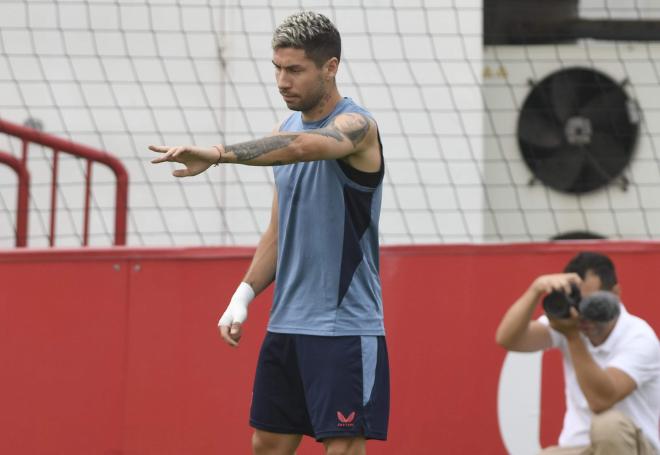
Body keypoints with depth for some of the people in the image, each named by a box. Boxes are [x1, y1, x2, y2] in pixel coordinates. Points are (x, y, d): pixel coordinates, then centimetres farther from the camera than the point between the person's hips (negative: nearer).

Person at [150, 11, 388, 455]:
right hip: (286, 323, 8)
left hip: (345, 327, -8)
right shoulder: (287, 130, 13)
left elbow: (301, 147, -36)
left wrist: (218, 152, -46)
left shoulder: (356, 126, -12)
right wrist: (243, 297, 8)